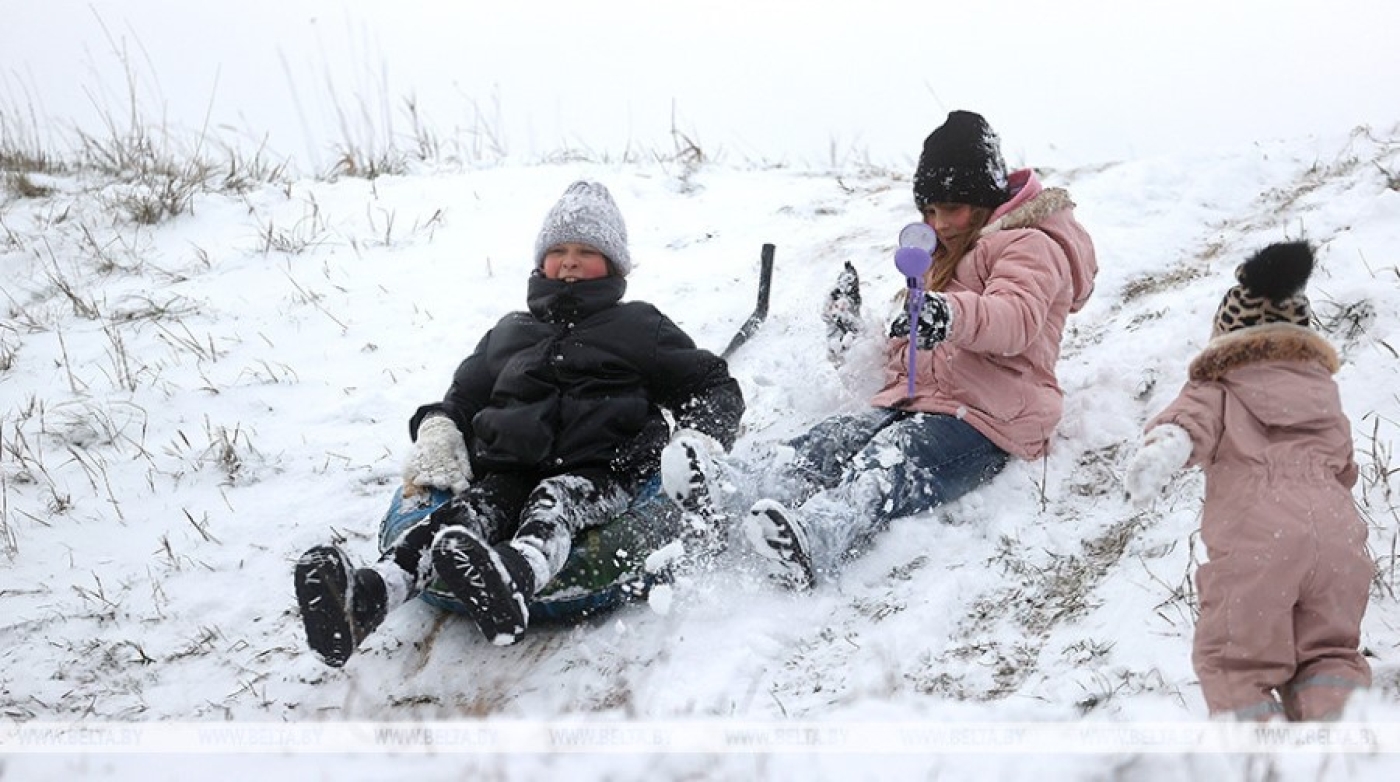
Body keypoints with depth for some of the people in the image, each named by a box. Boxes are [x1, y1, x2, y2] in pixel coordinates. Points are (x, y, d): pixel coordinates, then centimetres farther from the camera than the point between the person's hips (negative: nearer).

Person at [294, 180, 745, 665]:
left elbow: (714, 387, 22)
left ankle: (513, 582, -75)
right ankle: (365, 597, -62)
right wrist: (438, 432, 11)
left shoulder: (640, 328, 24)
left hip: (602, 473, -2)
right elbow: (461, 400, 36)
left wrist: (698, 443, 0)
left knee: (554, 500, -38)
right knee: (473, 507, -32)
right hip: (511, 470, 3)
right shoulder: (509, 334, 33)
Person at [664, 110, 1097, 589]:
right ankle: (734, 487, -51)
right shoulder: (947, 257, 34)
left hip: (985, 421, -7)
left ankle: (814, 539, -65)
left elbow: (1018, 318, -20)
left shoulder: (1029, 246, 3)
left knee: (894, 460, -36)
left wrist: (952, 315, -41)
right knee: (838, 437, -23)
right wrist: (858, 342, 23)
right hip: (916, 404, 8)